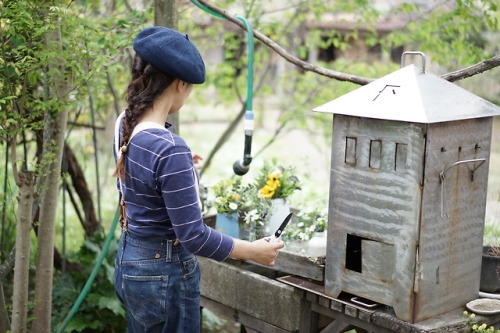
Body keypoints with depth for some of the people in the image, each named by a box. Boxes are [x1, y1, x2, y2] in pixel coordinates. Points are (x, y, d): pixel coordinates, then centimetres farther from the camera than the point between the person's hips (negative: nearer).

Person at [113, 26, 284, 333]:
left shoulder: (126, 126, -2)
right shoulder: (170, 150, -29)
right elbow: (194, 237, -26)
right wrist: (254, 251, -13)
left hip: (129, 262, 9)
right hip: (164, 273, -9)